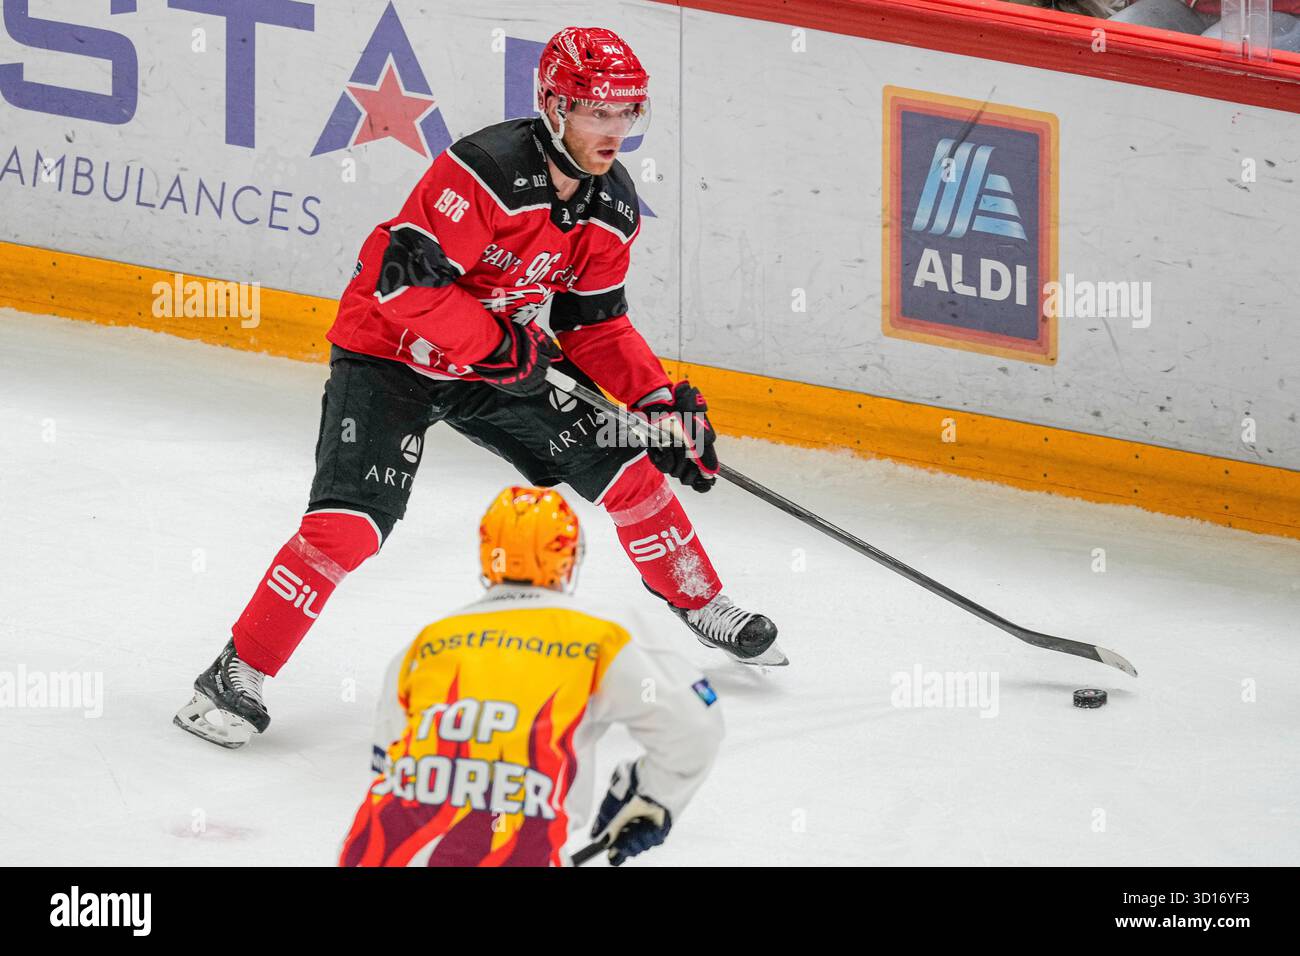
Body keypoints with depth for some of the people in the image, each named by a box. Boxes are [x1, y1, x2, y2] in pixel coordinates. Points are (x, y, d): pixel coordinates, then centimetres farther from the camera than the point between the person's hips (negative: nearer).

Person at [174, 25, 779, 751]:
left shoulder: (613, 207, -3)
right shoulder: (485, 172, -29)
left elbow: (596, 322, 7)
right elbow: (405, 278, -31)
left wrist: (660, 403, -3)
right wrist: (499, 345, -28)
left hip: (503, 356, 7)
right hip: (389, 353, -7)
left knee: (623, 467, 5)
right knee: (350, 523, -22)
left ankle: (704, 606, 28)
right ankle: (238, 675, -13)